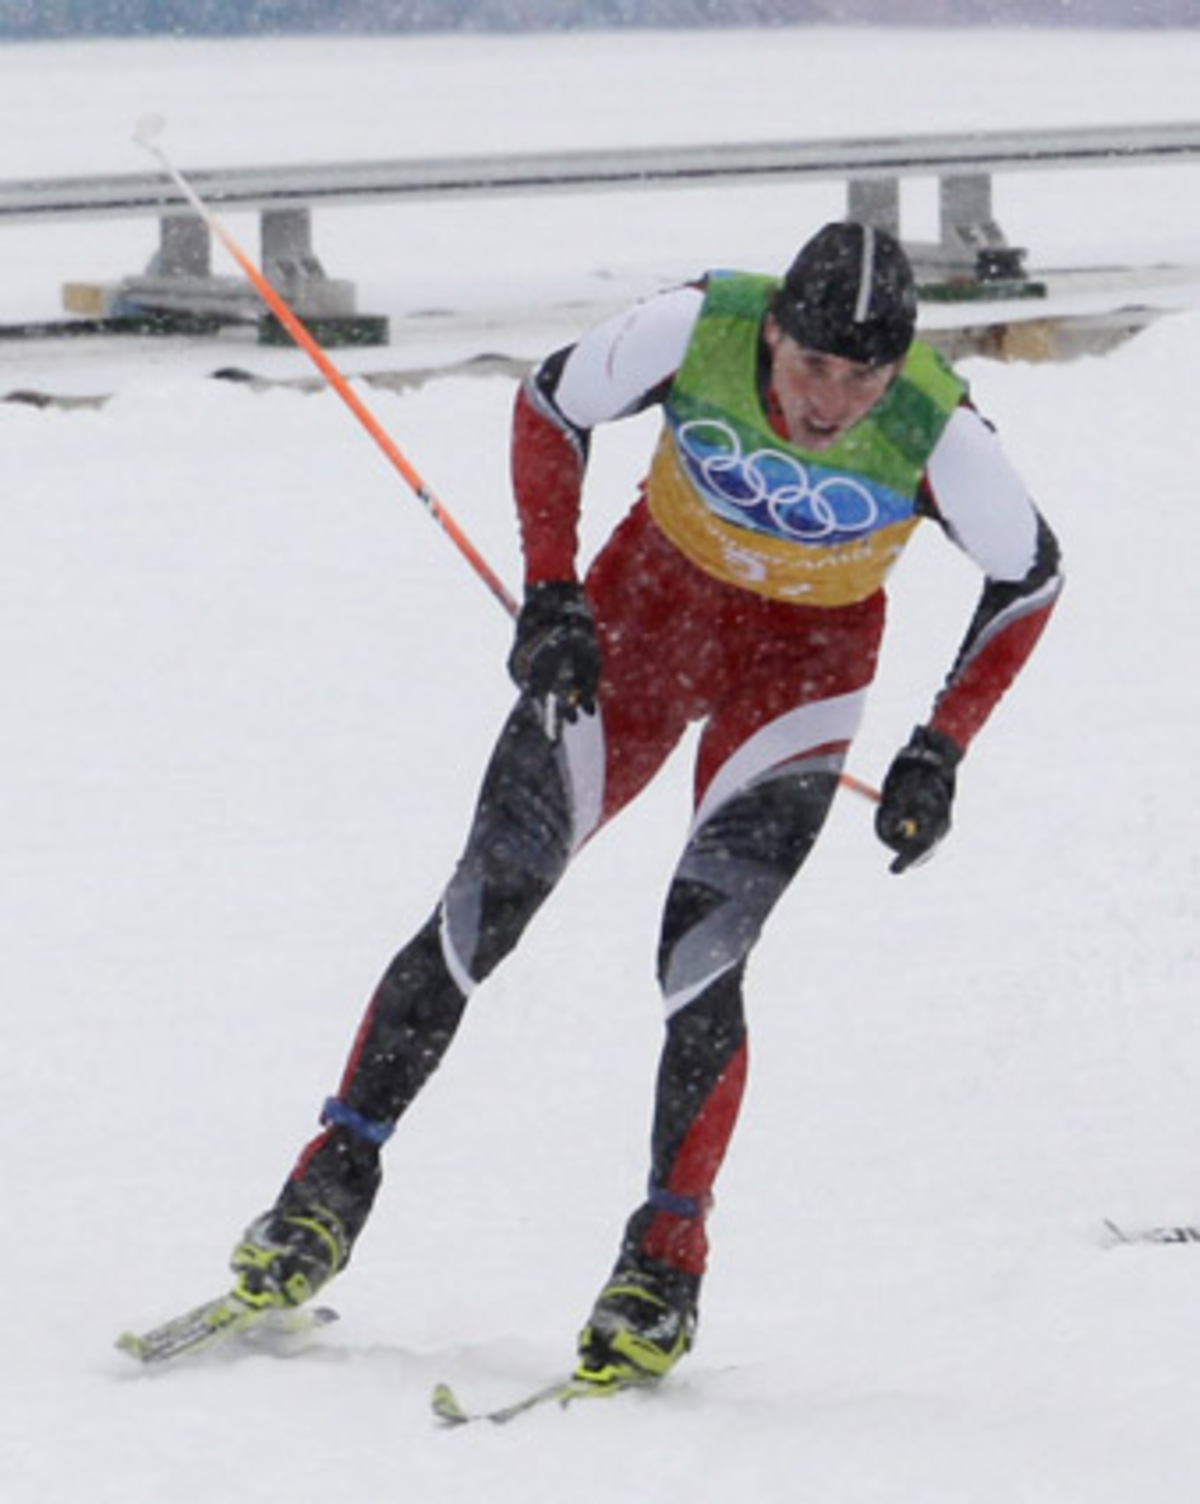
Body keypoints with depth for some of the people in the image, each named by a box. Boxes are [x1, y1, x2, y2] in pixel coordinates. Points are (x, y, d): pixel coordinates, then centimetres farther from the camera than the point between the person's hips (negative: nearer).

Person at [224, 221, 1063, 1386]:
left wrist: (940, 752, -11)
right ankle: (336, 1183, 6)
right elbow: (550, 406, -7)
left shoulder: (938, 434, -28)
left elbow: (1030, 578, -8)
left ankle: (666, 1259, -4)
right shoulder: (692, 332, -27)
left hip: (803, 662, -1)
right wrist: (551, 595, -14)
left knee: (699, 959, -17)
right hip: (650, 602, 2)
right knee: (489, 902, -5)